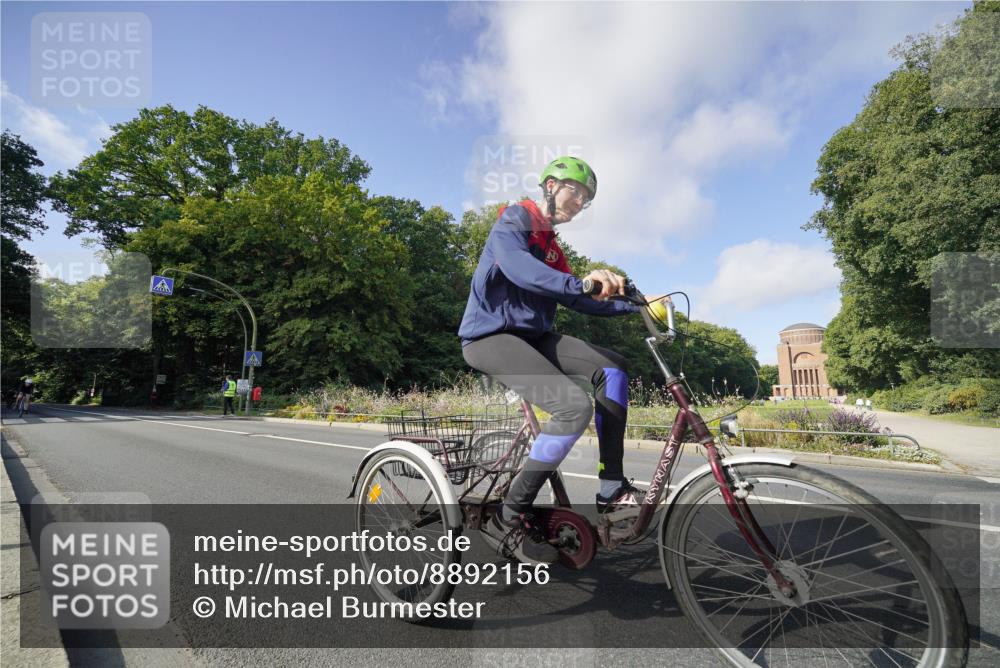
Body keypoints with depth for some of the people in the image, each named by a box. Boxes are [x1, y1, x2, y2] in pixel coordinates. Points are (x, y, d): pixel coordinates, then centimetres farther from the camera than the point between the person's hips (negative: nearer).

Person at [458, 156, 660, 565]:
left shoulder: (550, 245, 22)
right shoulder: (513, 221, -5)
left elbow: (576, 300, 16)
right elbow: (519, 268, -27)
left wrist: (634, 306, 7)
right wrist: (582, 282, -41)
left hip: (532, 336, 9)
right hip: (491, 337, -9)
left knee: (611, 369, -6)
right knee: (575, 406, -27)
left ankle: (612, 489, -3)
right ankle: (510, 518, -13)